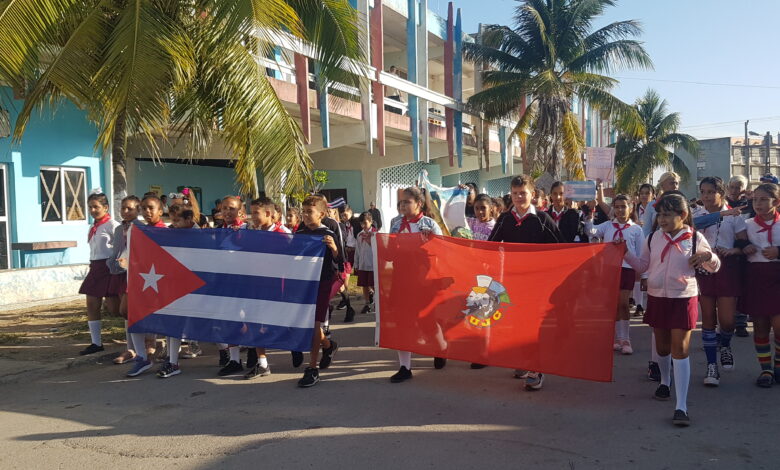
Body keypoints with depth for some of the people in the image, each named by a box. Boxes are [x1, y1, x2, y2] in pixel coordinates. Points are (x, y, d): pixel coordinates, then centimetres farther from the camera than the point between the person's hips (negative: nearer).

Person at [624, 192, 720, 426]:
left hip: (684, 299, -3)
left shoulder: (695, 239, -5)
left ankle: (681, 406, -6)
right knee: (662, 345, 17)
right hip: (657, 297, 3)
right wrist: (626, 254, -3)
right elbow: (642, 265, 11)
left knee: (680, 349, -7)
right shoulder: (653, 238, 2)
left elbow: (715, 267, 4)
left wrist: (708, 256, -18)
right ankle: (665, 381, 45)